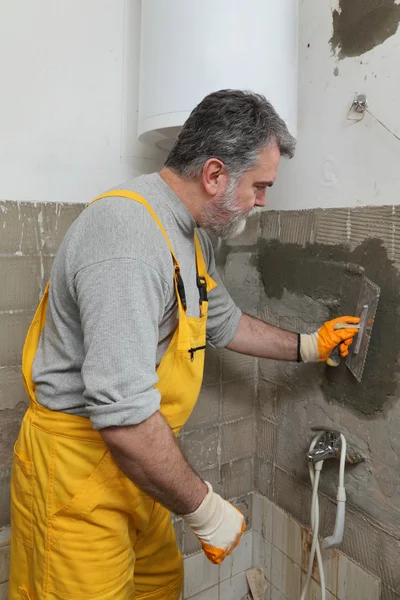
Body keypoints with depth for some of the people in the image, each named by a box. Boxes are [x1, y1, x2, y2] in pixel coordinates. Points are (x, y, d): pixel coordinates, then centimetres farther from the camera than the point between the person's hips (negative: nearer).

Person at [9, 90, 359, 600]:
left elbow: (223, 323, 21)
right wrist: (205, 511, -17)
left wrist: (308, 346, 23)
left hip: (130, 458, 9)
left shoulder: (190, 236, 6)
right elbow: (124, 417, -31)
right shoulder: (127, 236, -29)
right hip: (77, 466, -9)